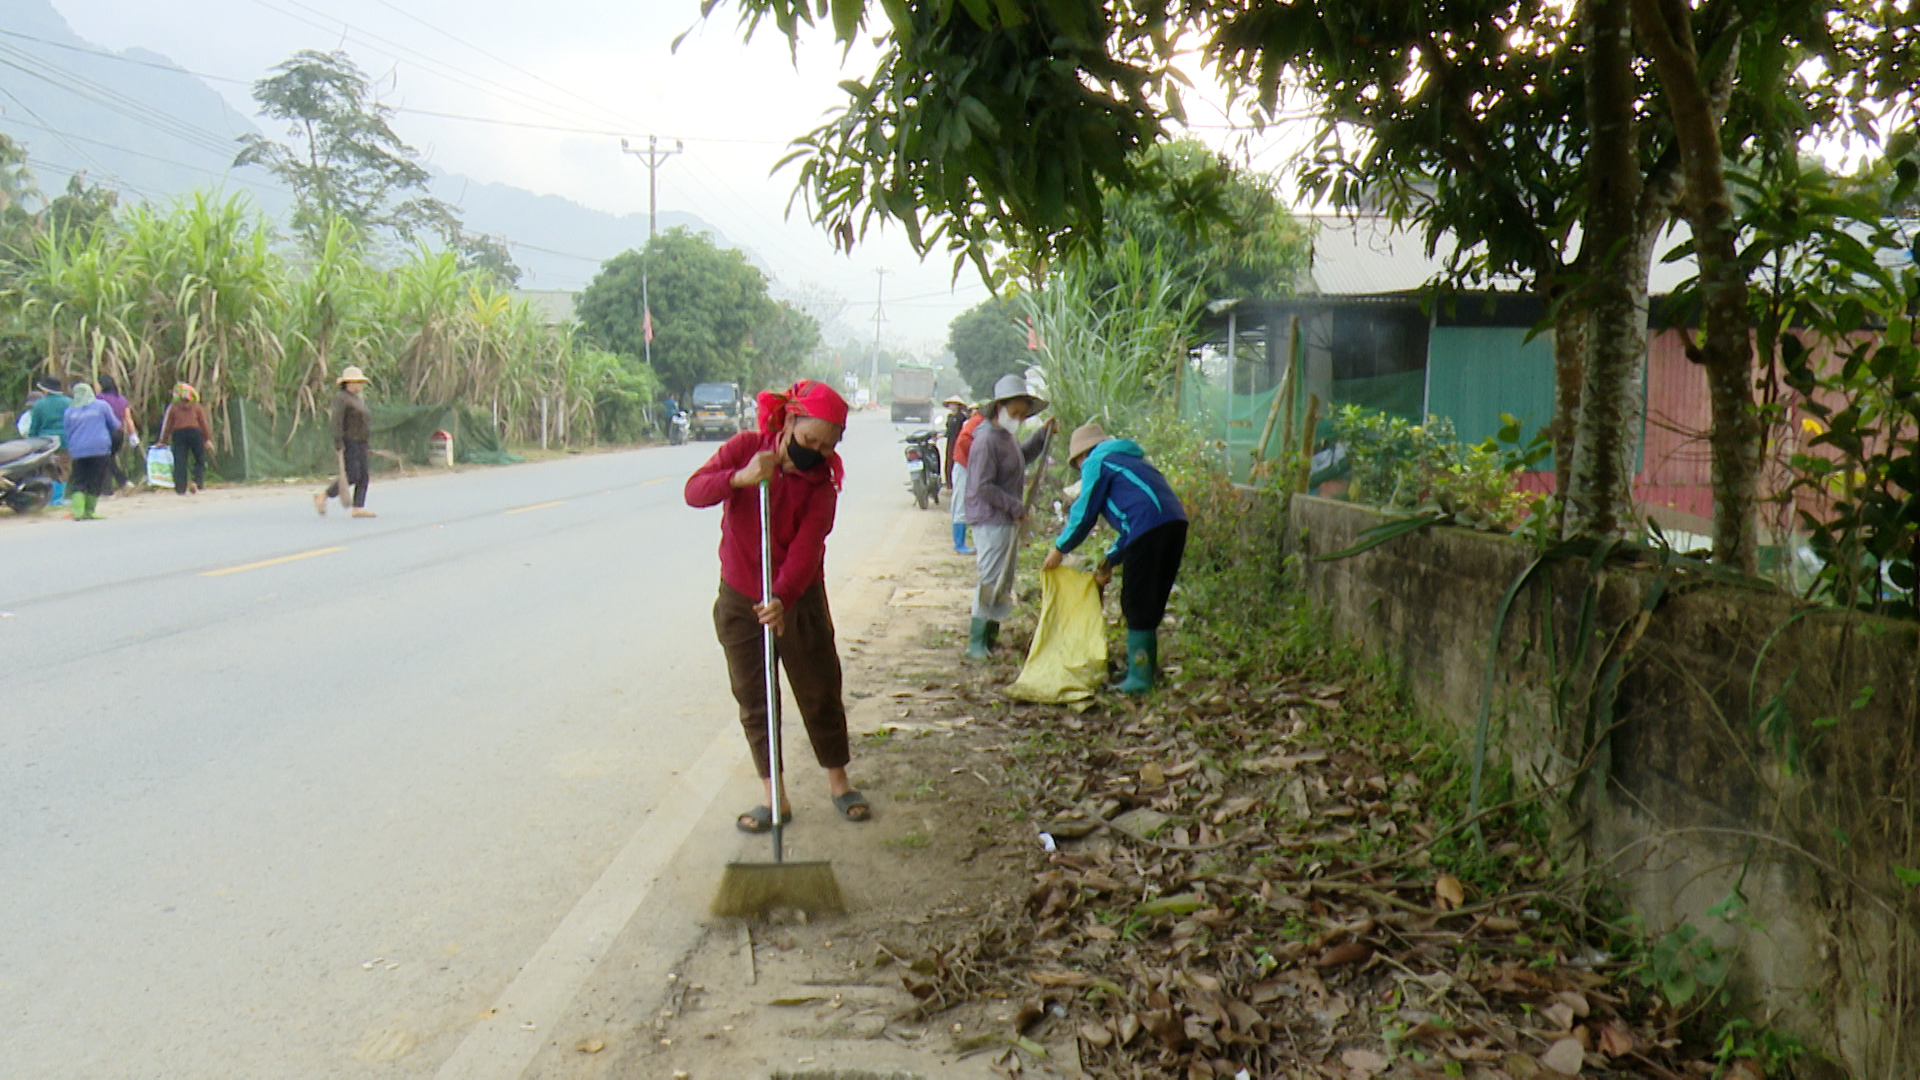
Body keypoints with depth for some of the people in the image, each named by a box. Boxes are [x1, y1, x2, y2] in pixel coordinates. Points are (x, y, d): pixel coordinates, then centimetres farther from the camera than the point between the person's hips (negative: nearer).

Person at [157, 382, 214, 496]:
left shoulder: (173, 408, 7)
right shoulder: (197, 407, 9)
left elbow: (166, 425, 7)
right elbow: (204, 423, 5)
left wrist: (162, 441, 13)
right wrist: (208, 439, 7)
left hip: (178, 434, 0)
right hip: (195, 433, 0)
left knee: (179, 462, 1)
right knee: (200, 461, 8)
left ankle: (180, 488, -3)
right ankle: (197, 482, -13)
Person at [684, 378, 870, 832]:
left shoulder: (821, 484, -12)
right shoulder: (745, 448, -9)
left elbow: (806, 550, -23)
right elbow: (694, 491, -21)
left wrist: (782, 599, -40)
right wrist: (740, 477, -39)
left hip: (799, 600, -1)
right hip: (739, 600, 1)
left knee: (821, 693, 8)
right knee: (753, 701, 5)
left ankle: (838, 782, 27)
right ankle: (774, 796, 16)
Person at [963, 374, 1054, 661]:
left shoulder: (1007, 437, 12)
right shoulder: (987, 440, -19)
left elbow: (1021, 458, 33)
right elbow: (982, 486, -23)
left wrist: (1042, 435, 21)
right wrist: (1016, 506, -19)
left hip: (1008, 521, 10)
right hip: (991, 522, -10)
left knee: (1003, 583, 15)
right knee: (991, 583, -7)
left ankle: (990, 638, 25)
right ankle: (976, 645, -1)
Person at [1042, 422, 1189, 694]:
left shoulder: (1096, 462, 7)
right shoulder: (1129, 460, 33)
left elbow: (1084, 512, 6)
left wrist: (1059, 549, 19)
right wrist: (1110, 560, 33)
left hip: (1150, 528, -8)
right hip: (1175, 523, 8)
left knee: (1137, 604, -1)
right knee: (1151, 603, 17)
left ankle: (1139, 678, -1)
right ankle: (1147, 668, 24)